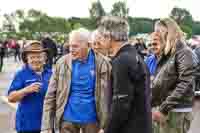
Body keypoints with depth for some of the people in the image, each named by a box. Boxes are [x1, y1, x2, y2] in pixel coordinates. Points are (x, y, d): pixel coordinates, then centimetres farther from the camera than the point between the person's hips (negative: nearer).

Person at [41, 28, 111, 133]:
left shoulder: (101, 63, -9)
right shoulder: (62, 62, -5)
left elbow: (106, 96, -8)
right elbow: (50, 96, -3)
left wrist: (104, 125, -11)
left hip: (91, 119, -1)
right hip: (68, 119, 1)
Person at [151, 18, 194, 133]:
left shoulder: (184, 52, -10)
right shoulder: (164, 54, 14)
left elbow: (185, 84, -19)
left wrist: (163, 108, -21)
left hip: (176, 111, -7)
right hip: (164, 110, 7)